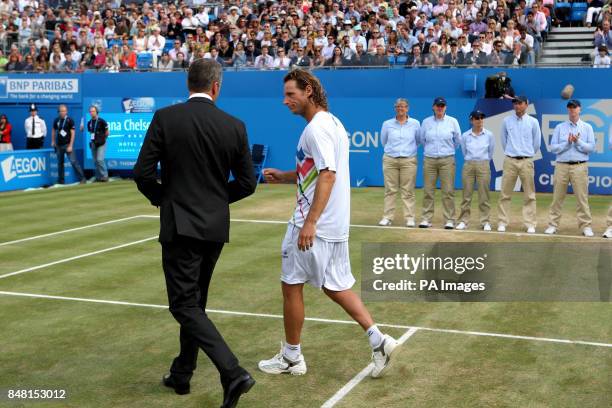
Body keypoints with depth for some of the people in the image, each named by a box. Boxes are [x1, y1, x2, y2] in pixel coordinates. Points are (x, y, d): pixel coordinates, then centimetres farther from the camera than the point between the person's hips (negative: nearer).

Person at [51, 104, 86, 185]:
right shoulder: (56, 120, 6)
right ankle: (61, 180, 15)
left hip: (67, 144, -4)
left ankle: (82, 178, -9)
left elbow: (72, 133, -9)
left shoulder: (70, 120, -6)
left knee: (73, 161, -12)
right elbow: (53, 130, 21)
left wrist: (70, 146, -14)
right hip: (59, 145, 5)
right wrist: (53, 141, 15)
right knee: (60, 163, 8)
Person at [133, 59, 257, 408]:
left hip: (180, 225, -4)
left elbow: (143, 173, -9)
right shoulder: (235, 126, 0)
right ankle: (182, 373, 31)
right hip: (216, 226, 5)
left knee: (185, 305, -2)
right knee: (195, 301, 19)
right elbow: (247, 183, 3)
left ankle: (233, 372, -16)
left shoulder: (165, 118, -8)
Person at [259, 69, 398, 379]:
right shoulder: (332, 123, 14)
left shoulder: (316, 128, -16)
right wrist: (283, 176, 15)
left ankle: (291, 357, 16)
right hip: (335, 225, 9)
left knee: (292, 286, 4)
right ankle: (377, 339, 10)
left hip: (313, 225, -9)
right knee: (335, 285, 16)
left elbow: (327, 175, -25)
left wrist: (310, 222, -30)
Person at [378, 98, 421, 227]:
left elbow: (418, 141, 16)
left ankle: (409, 218, 2)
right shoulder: (387, 124, 4)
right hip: (390, 160, 1)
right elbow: (383, 141, 17)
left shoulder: (415, 123, 3)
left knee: (408, 190, -1)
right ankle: (387, 217, 4)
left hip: (409, 160, -1)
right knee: (390, 190, 1)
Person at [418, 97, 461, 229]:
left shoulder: (453, 121, 2)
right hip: (429, 160, 1)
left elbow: (457, 141, 12)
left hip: (447, 160, -1)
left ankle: (449, 220, 3)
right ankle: (426, 219, 8)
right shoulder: (426, 122, 5)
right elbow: (421, 139, 18)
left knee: (448, 191, -2)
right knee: (428, 190, 2)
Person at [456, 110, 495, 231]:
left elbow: (491, 152, 11)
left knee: (484, 195, 1)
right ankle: (463, 221, 10)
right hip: (468, 165, 1)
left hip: (483, 166, -1)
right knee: (466, 195, 4)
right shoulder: (465, 136, 2)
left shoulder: (489, 135, 0)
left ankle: (485, 222, 8)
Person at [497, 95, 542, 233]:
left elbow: (537, 142, 10)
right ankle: (502, 222, 7)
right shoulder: (507, 121, 4)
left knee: (529, 195, 2)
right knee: (505, 194, 1)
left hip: (526, 161, 0)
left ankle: (530, 224, 6)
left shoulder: (533, 122, 2)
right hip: (510, 161, 1)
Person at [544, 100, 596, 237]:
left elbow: (591, 147, 0)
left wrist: (578, 142, -12)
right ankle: (553, 225, 8)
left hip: (580, 166, -1)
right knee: (557, 197, 3)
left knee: (582, 197, -3)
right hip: (562, 166, 1)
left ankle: (586, 226, 2)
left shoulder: (587, 127, 8)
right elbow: (553, 147, 2)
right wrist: (567, 143, -10)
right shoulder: (559, 127, 9)